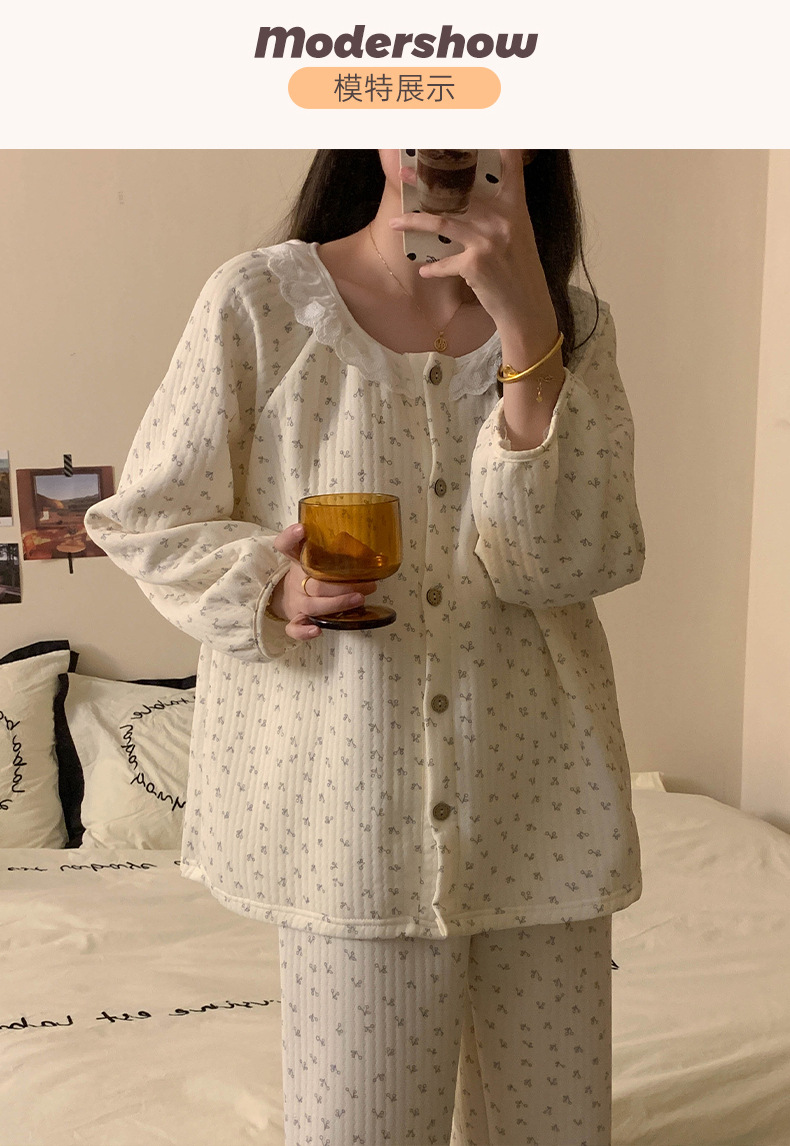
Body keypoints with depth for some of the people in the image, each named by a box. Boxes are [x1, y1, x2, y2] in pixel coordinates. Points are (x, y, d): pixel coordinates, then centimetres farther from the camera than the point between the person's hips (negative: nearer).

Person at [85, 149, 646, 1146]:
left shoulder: (572, 323, 3)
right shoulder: (261, 299, -5)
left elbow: (574, 561, -11)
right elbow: (142, 521, 1)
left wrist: (526, 325, -18)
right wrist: (266, 584, -18)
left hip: (539, 802, 3)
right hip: (352, 802, -2)